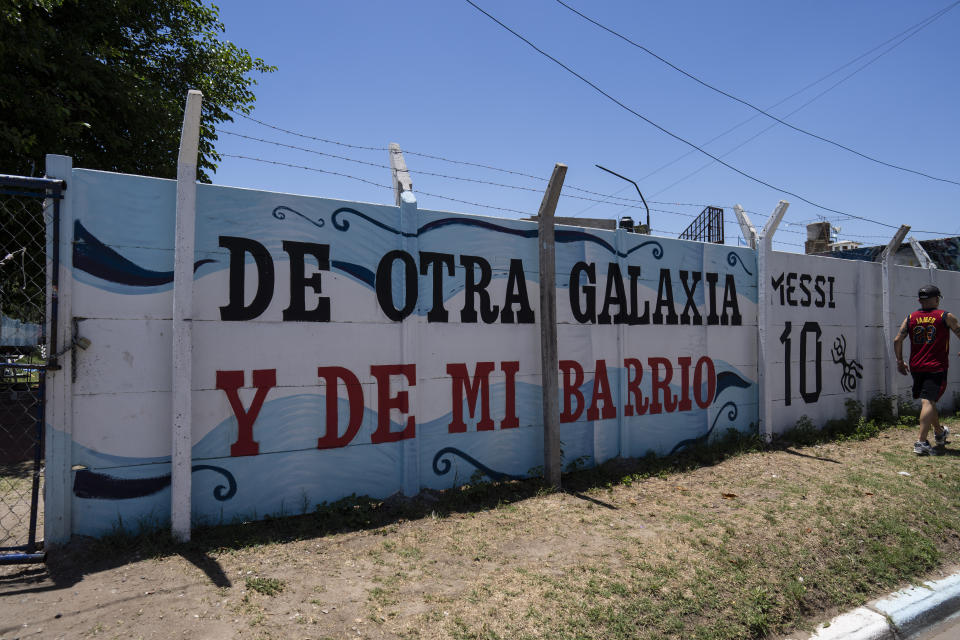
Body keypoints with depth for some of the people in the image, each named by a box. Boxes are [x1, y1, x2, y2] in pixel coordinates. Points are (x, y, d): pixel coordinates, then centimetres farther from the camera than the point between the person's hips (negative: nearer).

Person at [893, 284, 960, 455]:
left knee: (928, 401, 20)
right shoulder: (946, 316, -2)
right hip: (936, 367, -4)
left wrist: (900, 361, 12)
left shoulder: (910, 318, 5)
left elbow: (897, 340, 2)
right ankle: (921, 442, -20)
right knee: (928, 402, -12)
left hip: (916, 367, 4)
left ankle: (939, 432, 41)